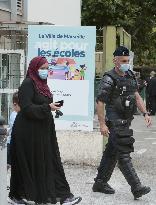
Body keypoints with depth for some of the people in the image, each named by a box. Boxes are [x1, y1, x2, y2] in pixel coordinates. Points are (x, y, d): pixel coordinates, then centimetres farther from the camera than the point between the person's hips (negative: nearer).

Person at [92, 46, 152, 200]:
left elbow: (136, 96, 15)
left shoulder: (130, 76, 11)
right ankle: (136, 188, -12)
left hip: (126, 121, 8)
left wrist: (145, 113, 5)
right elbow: (99, 102, -14)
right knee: (124, 155, -9)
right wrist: (102, 124, -18)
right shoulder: (109, 79, -13)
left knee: (111, 153, 14)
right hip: (115, 122, -8)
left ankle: (100, 183, 24)